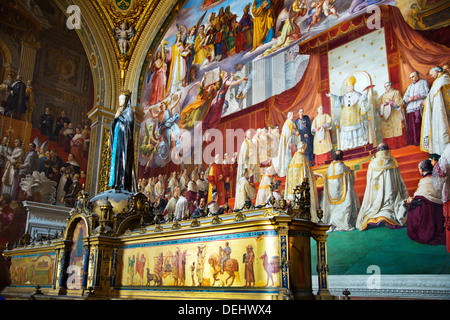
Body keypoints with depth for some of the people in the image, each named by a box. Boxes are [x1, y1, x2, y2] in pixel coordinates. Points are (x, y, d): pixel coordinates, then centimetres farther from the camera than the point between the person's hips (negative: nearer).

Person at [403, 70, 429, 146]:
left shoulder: (423, 82, 14)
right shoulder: (410, 86, 29)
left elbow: (425, 93, -3)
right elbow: (405, 98, 18)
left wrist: (413, 97, -7)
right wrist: (408, 99, -6)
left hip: (420, 107, -5)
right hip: (410, 108, 5)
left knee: (420, 125, -15)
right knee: (412, 125, -6)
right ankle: (414, 141, -7)